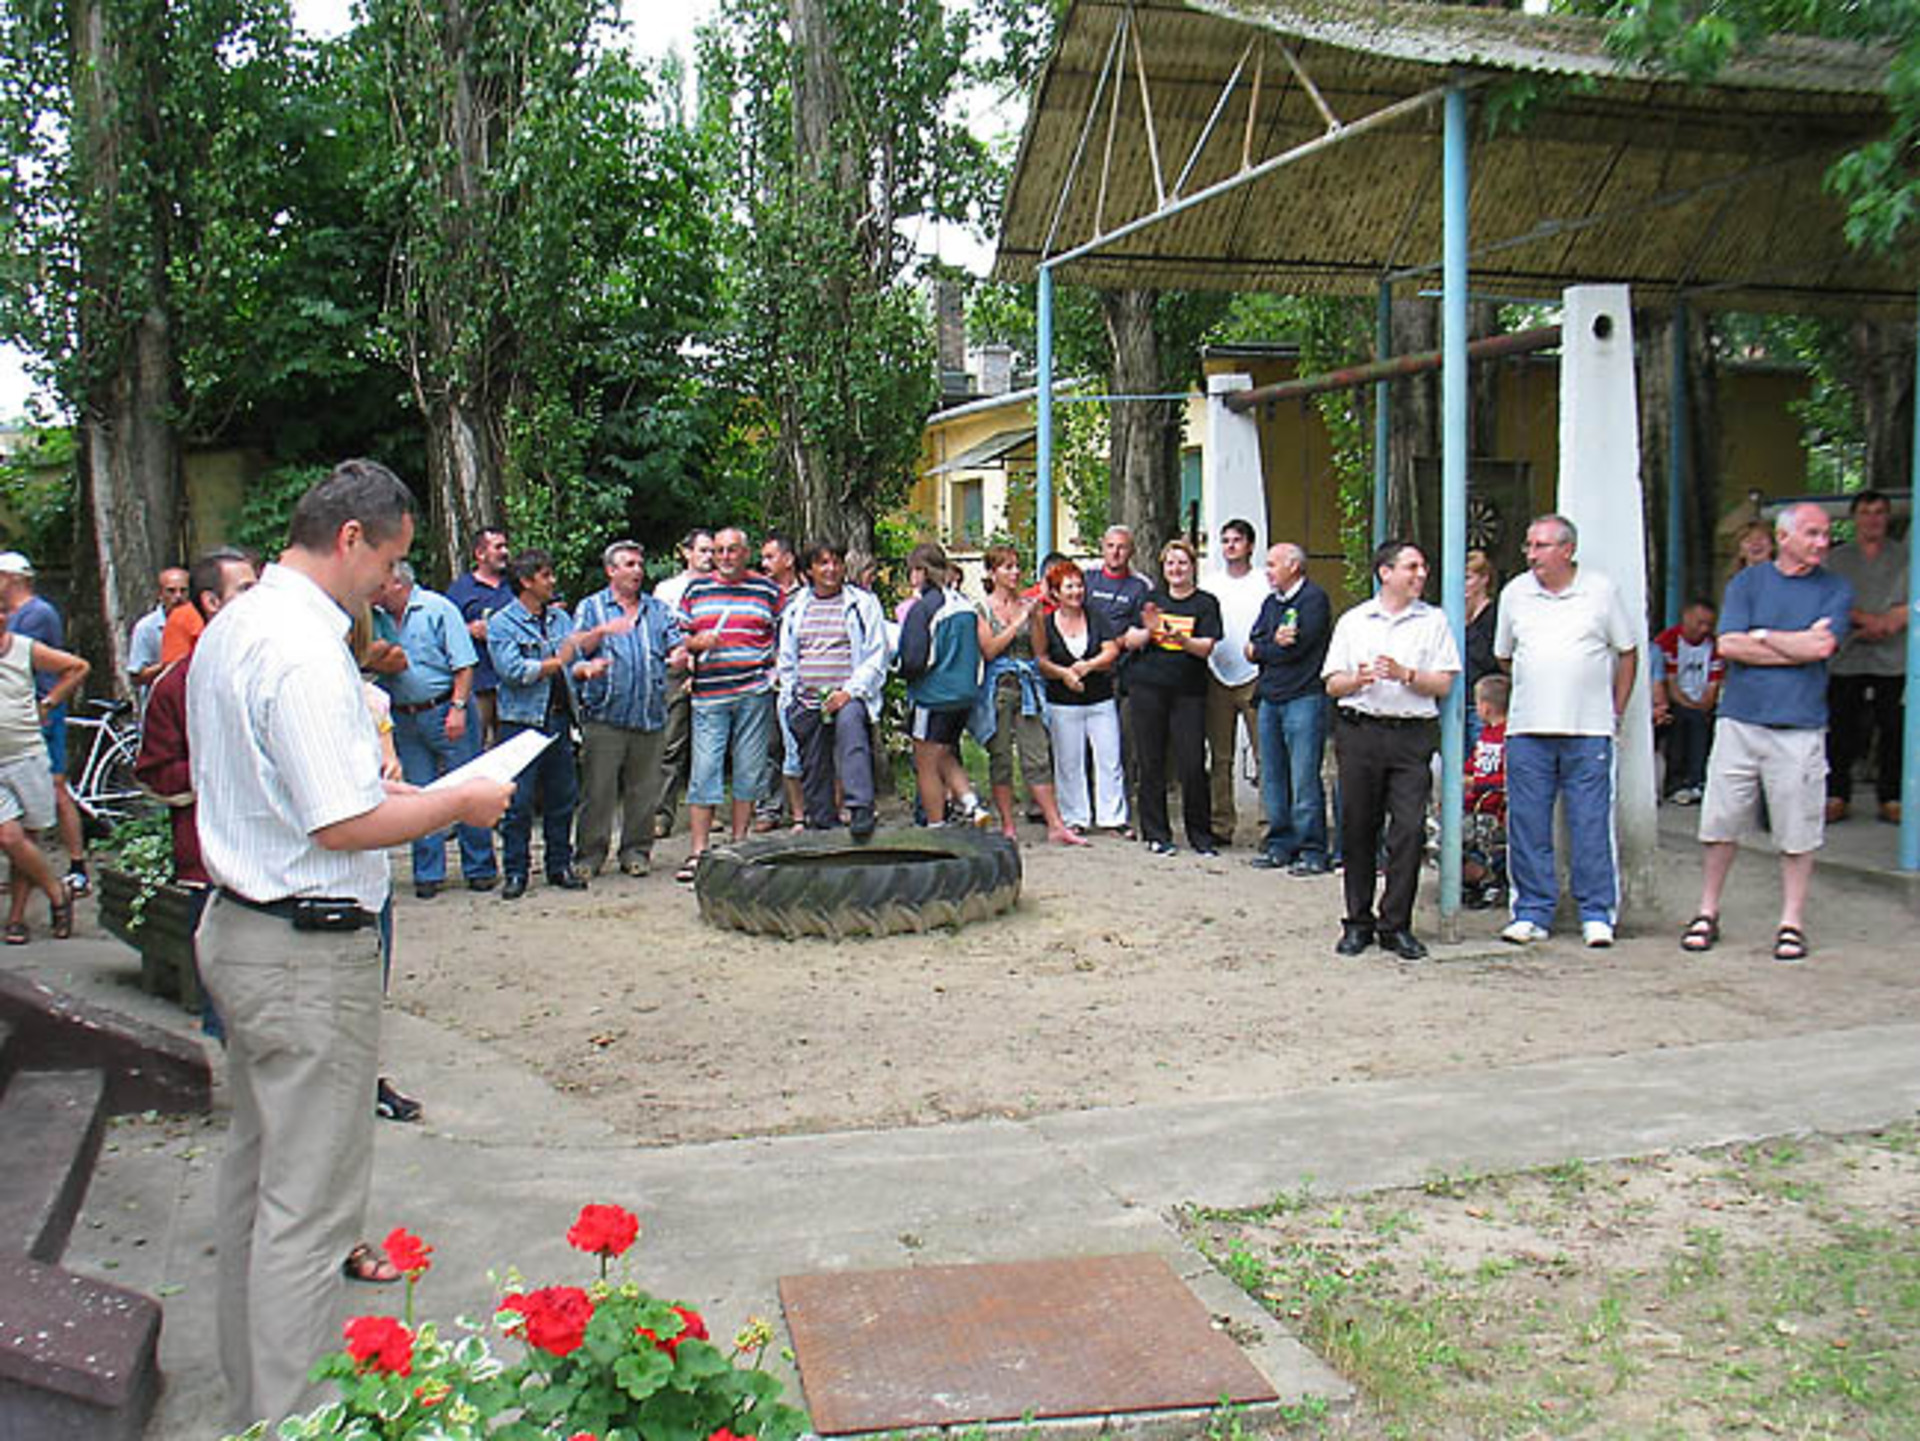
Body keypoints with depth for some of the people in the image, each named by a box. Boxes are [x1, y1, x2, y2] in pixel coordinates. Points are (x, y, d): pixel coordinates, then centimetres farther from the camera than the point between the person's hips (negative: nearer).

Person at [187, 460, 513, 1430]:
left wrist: (389, 790, 14)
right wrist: (457, 804, -11)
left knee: (256, 1174, 21)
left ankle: (252, 1400, 36)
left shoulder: (232, 627, 10)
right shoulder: (304, 650, -22)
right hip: (308, 954, -11)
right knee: (311, 1203, -1)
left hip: (238, 928, 11)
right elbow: (344, 825, -24)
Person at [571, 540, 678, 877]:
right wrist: (602, 631, -19)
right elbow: (575, 650, -2)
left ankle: (636, 851, 16)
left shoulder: (657, 609, 18)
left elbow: (676, 645, 10)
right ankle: (590, 854, 5)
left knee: (644, 789, 6)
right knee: (598, 789, -4)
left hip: (650, 716, 3)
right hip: (605, 716, -3)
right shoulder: (591, 608, 10)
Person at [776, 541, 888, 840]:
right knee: (813, 770, 5)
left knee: (850, 725, -34)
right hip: (808, 702, 4)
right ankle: (820, 824, 18)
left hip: (848, 697, -4)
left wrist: (850, 691, -11)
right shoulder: (795, 608, 15)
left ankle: (861, 810, -42)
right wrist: (791, 698, 10)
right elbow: (786, 660, 21)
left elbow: (876, 655, 0)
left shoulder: (863, 603, 5)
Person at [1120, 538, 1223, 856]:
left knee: (1193, 764, -6)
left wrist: (1182, 640, -26)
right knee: (1151, 762, 3)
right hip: (1147, 688, 2)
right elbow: (1130, 641, 7)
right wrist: (1148, 631, -14)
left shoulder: (1206, 603, 4)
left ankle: (1200, 835, 7)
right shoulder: (1152, 598, 11)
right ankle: (1156, 833, 13)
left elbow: (1207, 647, -6)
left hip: (1188, 691, -2)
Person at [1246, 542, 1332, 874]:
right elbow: (1252, 648, 10)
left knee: (1304, 779, -8)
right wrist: (1275, 642, -10)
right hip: (1270, 699, 8)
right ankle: (1279, 846, 16)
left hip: (1304, 698, -7)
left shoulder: (1314, 598, -4)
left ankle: (1312, 851, -3)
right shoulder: (1270, 602, 19)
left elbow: (1297, 647, -13)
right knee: (1272, 778, 8)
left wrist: (1260, 649, 2)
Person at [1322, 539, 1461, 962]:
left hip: (1413, 735, -1)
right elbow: (1333, 685, 10)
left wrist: (1405, 674, -12)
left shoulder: (1434, 621, 10)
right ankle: (1358, 922, 14)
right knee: (1358, 828, 4)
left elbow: (1442, 685, 3)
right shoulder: (1353, 621, 12)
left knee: (1409, 829, -6)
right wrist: (1358, 680, -10)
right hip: (1359, 732, 1)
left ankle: (1396, 925, 2)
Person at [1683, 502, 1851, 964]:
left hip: (1800, 729, -1)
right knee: (1719, 824, 4)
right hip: (1739, 719, 1)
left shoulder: (1836, 591, 6)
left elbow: (1822, 648, -9)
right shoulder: (1747, 582, 7)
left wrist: (1761, 636, -3)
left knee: (1797, 832, 3)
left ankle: (1791, 922, 15)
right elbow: (1728, 645, -5)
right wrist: (1797, 645, -6)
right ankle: (1707, 913, 18)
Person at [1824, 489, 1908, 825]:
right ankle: (1837, 797, 7)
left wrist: (1889, 621, -13)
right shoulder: (1836, 558, 12)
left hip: (1892, 658, 0)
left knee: (1894, 731, -1)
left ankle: (1891, 799, 7)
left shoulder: (1905, 557, 11)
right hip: (1846, 658, 0)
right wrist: (1867, 620, -13)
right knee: (1841, 730, 0)